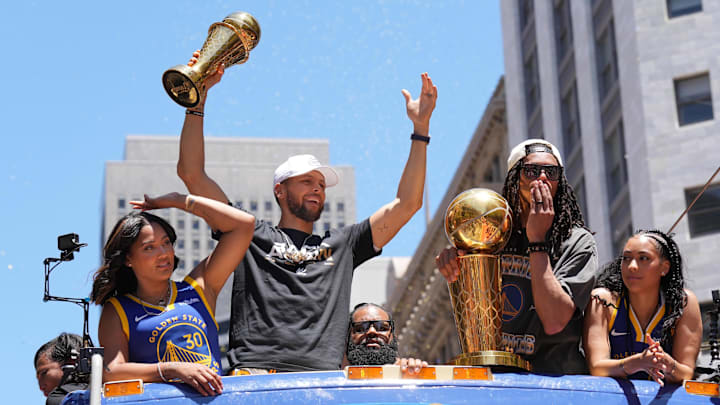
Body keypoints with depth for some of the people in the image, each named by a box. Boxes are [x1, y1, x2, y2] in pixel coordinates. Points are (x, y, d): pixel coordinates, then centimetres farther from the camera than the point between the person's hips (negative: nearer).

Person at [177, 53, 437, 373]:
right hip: (254, 371, -3)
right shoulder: (251, 235, 23)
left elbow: (406, 205, 29)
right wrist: (198, 96, 15)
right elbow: (192, 173, 18)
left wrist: (420, 128, 26)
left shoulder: (341, 244, 31)